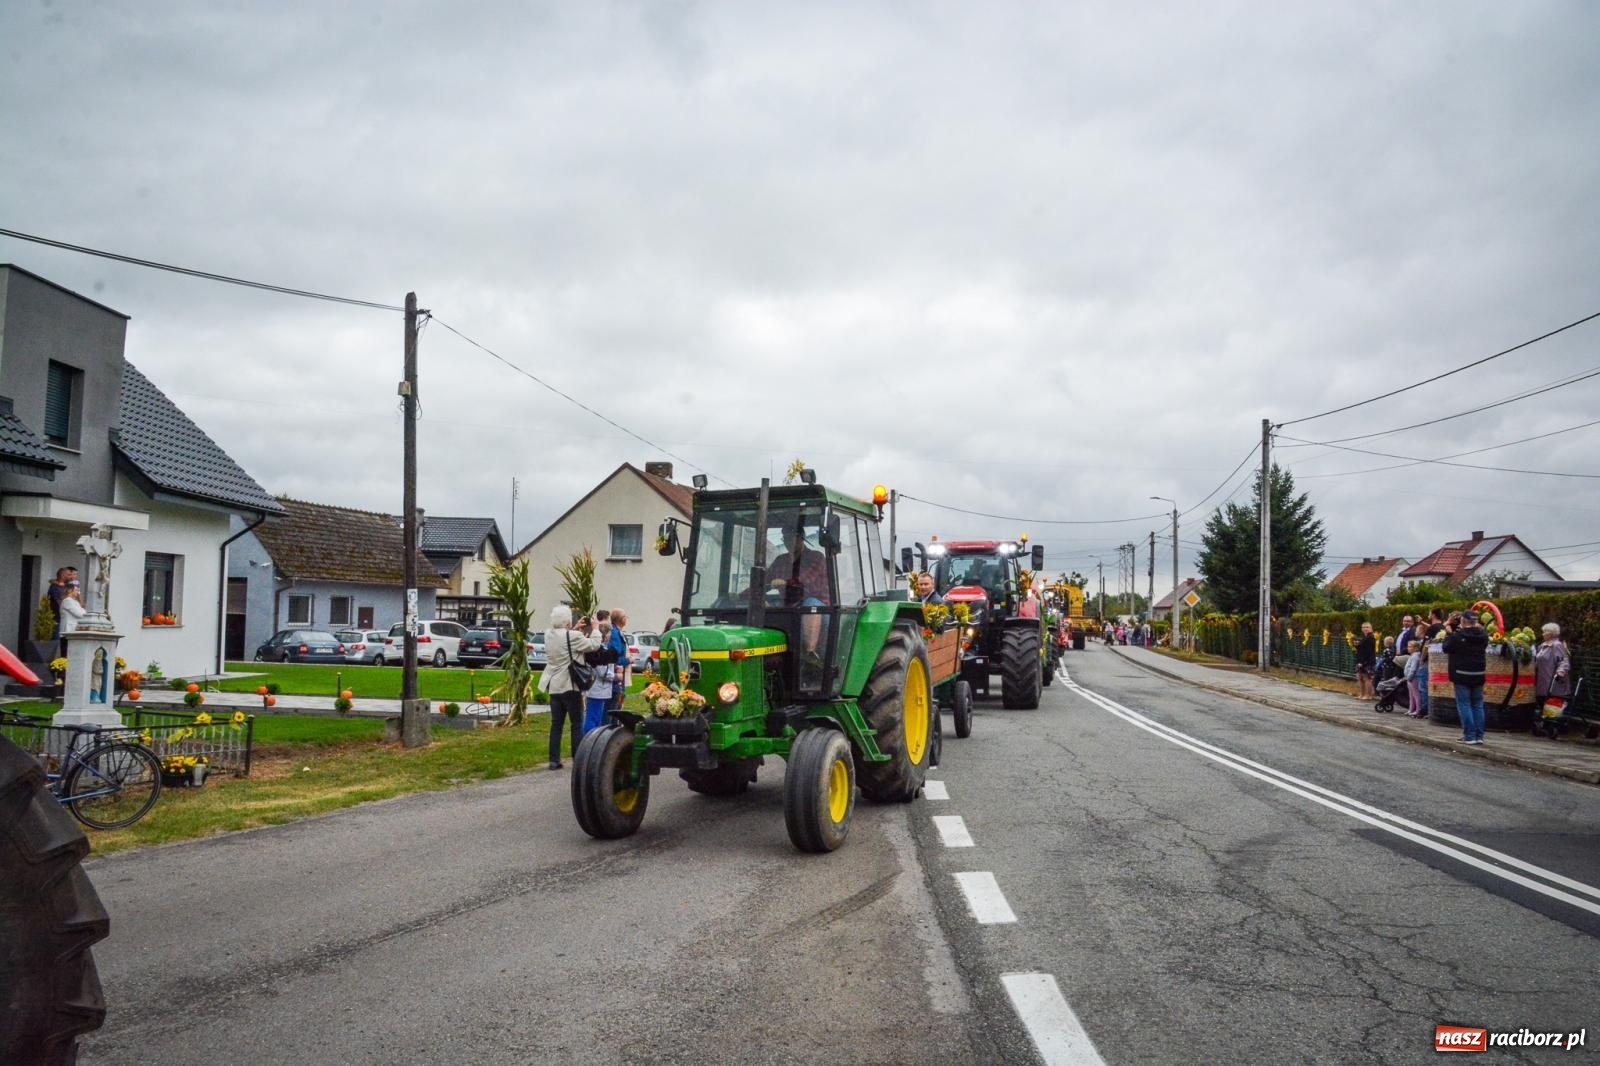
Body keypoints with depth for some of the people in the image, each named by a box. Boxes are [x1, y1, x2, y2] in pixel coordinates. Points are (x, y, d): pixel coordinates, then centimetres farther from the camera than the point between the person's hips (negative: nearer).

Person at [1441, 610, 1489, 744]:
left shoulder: (1457, 636, -15)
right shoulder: (1483, 636, -1)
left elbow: (1446, 648, -5)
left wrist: (1449, 633, 7)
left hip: (1462, 675, -5)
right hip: (1478, 675, 5)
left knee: (1464, 704, 1)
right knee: (1478, 705, 11)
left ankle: (1469, 735, -1)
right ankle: (1479, 736, 12)